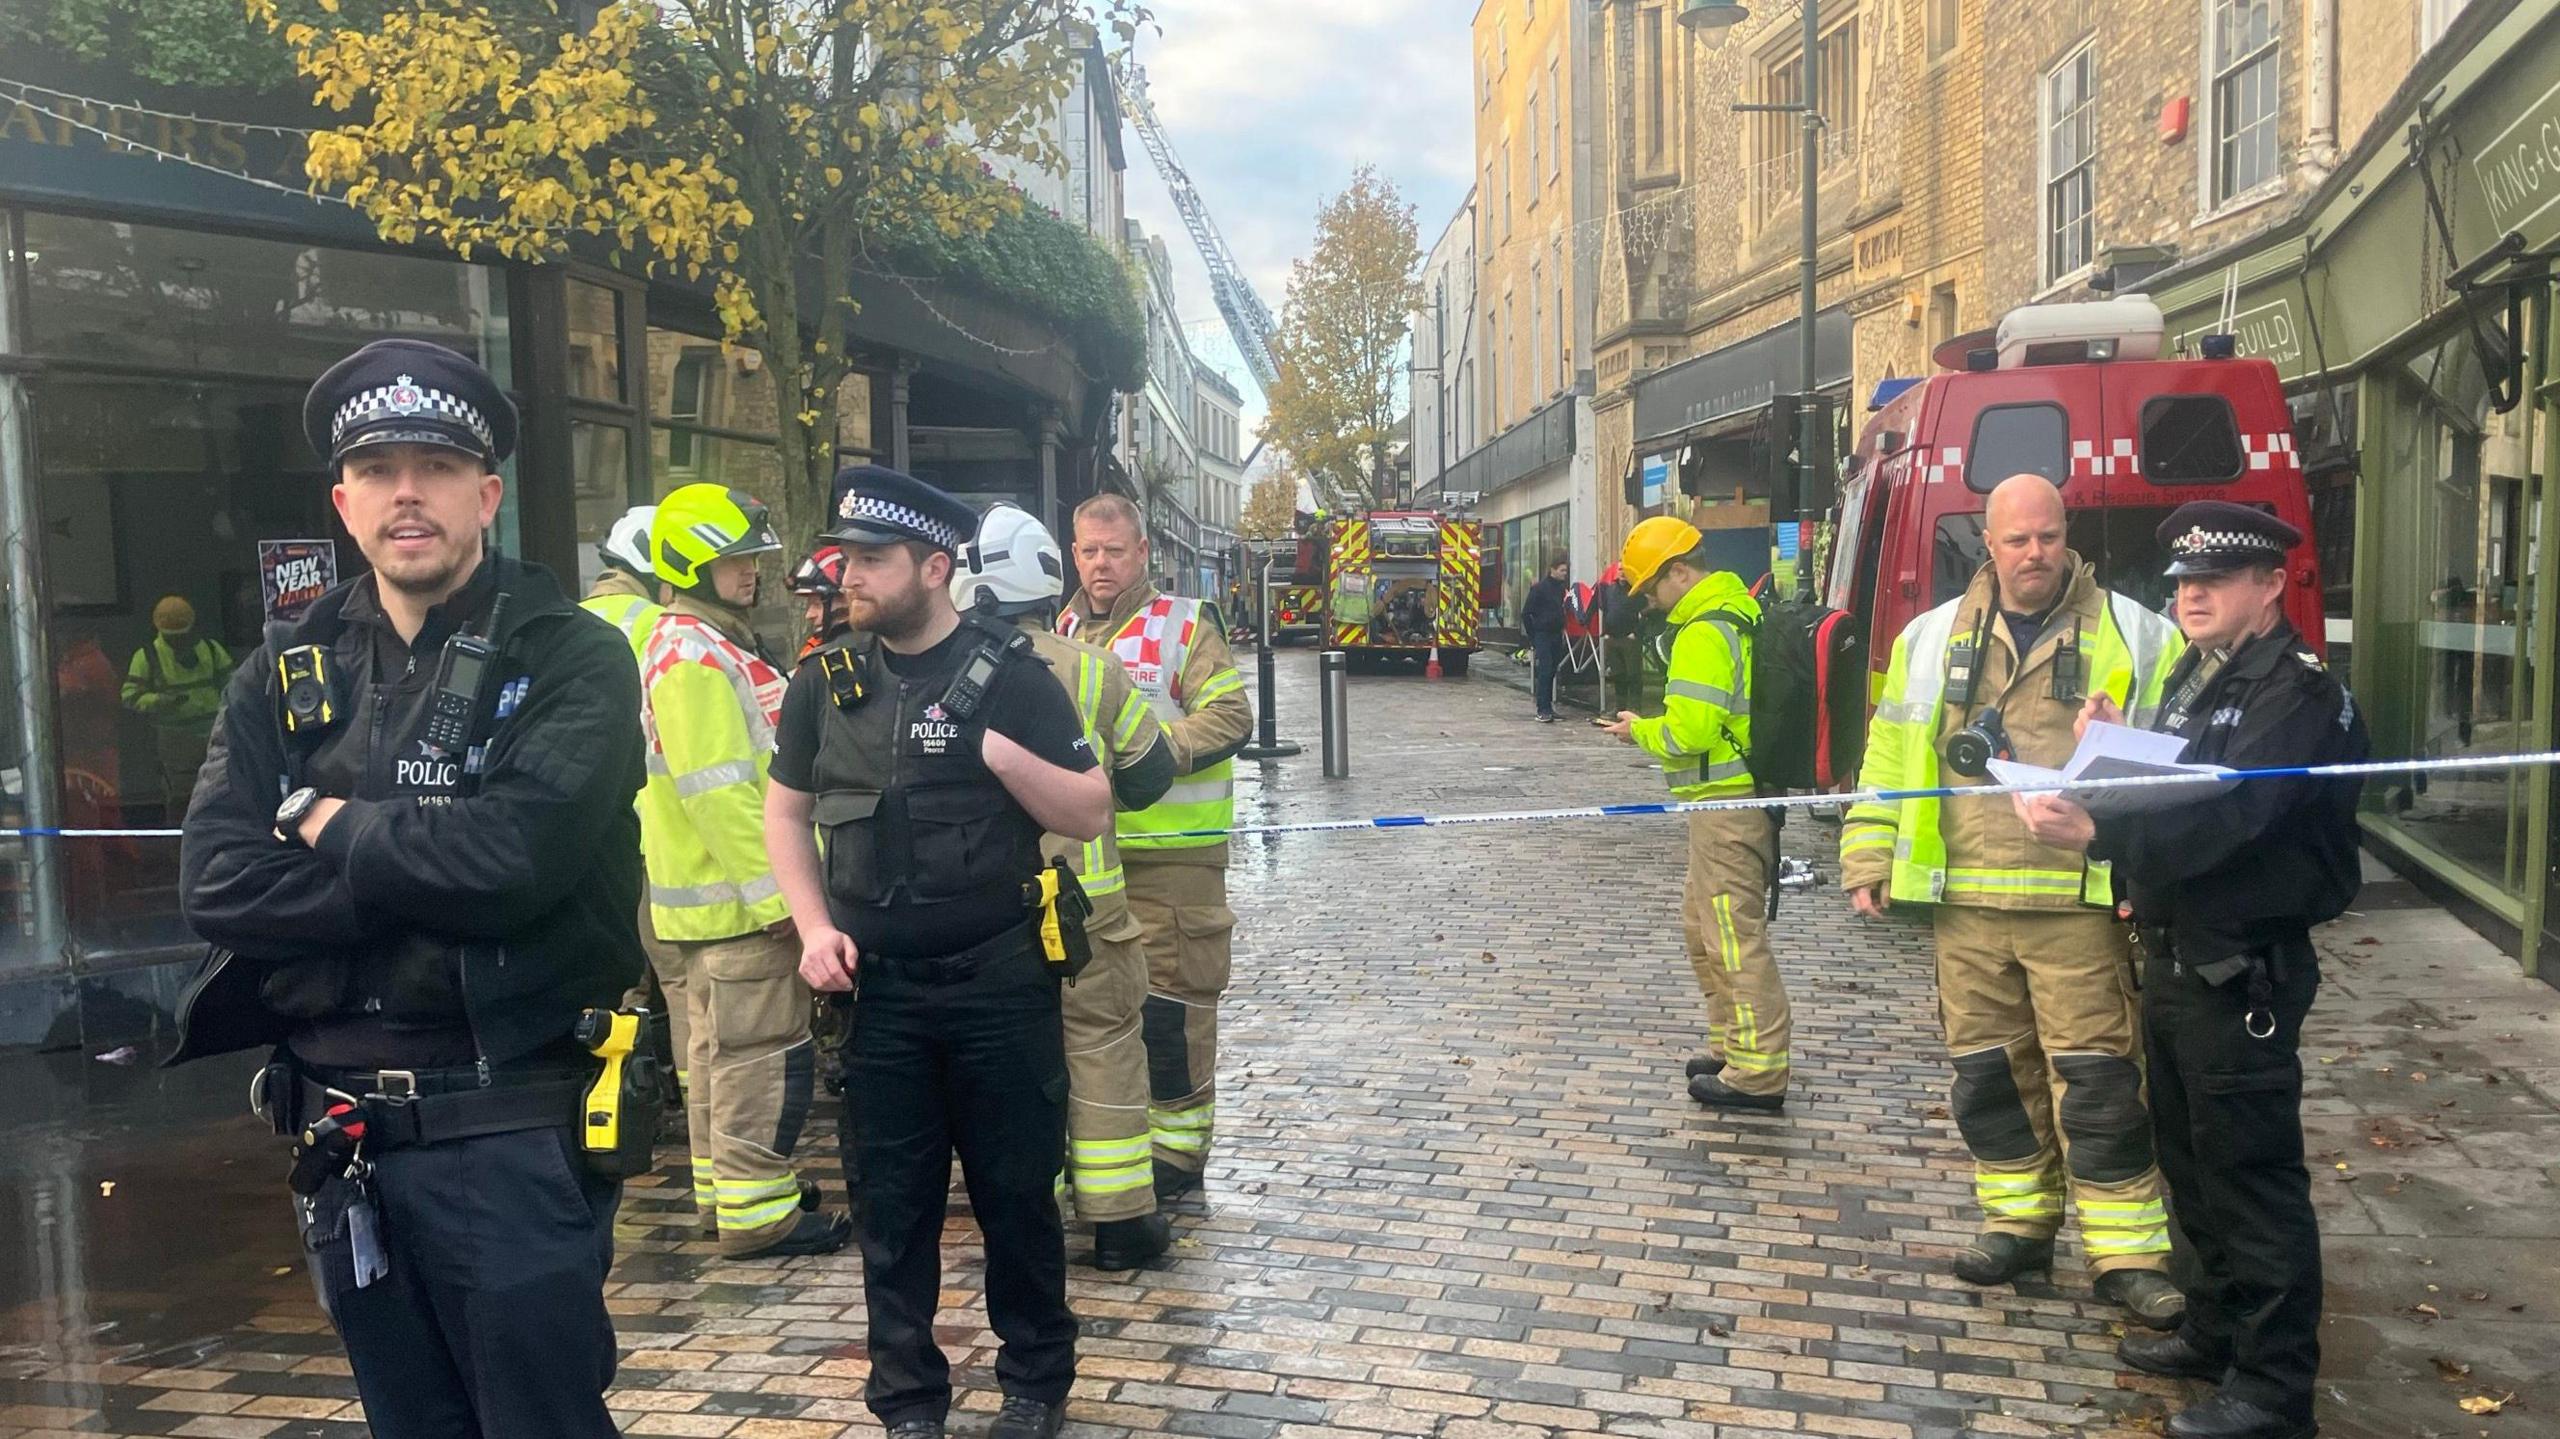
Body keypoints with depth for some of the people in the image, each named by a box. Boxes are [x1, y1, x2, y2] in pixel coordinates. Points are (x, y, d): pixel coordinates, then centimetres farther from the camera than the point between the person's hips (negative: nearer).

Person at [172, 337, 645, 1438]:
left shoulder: (571, 659, -7)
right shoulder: (285, 675, 8)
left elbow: (515, 855, -23)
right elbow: (216, 885, -5)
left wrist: (327, 822, -9)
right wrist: (422, 871, -15)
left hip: (511, 1131, -5)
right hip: (341, 1132, 5)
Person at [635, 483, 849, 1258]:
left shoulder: (718, 647, 17)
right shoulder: (693, 659, -18)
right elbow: (721, 796, -24)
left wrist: (786, 882, 23)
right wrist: (780, 895, -23)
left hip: (726, 896, 11)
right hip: (737, 901, -11)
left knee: (720, 1048, 18)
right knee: (764, 1053, -5)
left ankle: (726, 1184, 29)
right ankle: (756, 1213, 2)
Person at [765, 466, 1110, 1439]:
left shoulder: (1009, 677, -6)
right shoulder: (825, 682, 4)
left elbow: (1090, 815, -6)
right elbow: (786, 811, 13)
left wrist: (999, 751, -21)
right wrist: (815, 926, -1)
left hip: (999, 983, -2)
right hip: (875, 990, 3)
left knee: (1016, 1192, 10)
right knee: (891, 1204, 11)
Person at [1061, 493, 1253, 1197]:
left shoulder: (1184, 624, -5)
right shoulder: (1066, 631, 14)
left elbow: (1230, 717, -14)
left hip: (1170, 847, -6)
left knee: (1171, 993, -2)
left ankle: (1179, 1143, 10)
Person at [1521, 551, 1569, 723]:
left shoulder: (1561, 587, 10)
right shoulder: (1539, 588, -10)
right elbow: (1526, 614, -9)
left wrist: (1561, 628, 9)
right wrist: (1533, 637, -9)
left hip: (1557, 635, 6)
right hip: (1543, 636, -6)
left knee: (1552, 671, 9)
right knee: (1544, 672, -10)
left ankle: (1548, 706, 15)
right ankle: (1543, 710, -10)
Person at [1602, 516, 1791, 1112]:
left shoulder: (1704, 633, -18)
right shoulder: (1741, 614, 14)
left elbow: (1688, 731, -23)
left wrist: (1639, 730, -4)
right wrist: (1651, 727, 10)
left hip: (1726, 803, -11)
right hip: (1747, 794, 11)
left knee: (1735, 935, -5)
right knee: (1704, 926, 20)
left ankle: (1758, 1072, 0)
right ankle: (1731, 1046, 29)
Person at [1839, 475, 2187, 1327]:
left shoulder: (2134, 637, 3)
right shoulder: (1934, 640, 11)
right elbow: (1890, 756, 12)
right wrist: (1868, 860, 7)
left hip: (2079, 901, -3)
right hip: (1966, 902, 3)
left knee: (2097, 1078, -2)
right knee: (1989, 1071, 11)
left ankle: (2128, 1254, 9)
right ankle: (2019, 1222, 27)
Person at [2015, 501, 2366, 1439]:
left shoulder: (2297, 694, -16)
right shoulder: (2196, 677, 14)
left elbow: (2222, 815, -28)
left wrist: (2096, 833, -36)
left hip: (2241, 974, -9)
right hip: (2175, 959, 9)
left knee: (2252, 1176, -2)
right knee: (2191, 1159, 19)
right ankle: (2219, 1332, 35)